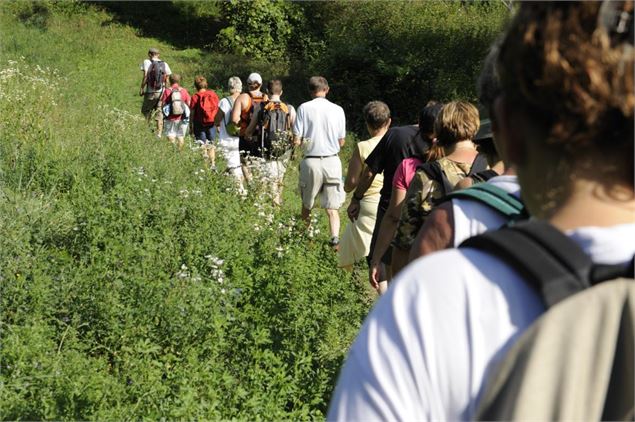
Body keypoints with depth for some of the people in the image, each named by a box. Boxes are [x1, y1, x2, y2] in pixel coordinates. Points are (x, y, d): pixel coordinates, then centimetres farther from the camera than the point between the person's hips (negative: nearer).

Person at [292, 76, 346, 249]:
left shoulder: (304, 108, -6)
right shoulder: (338, 110, 0)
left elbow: (297, 141, -8)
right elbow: (341, 142, 6)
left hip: (311, 161, -1)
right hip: (332, 161, 1)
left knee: (306, 205, 17)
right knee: (332, 208, 4)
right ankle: (335, 239, -13)